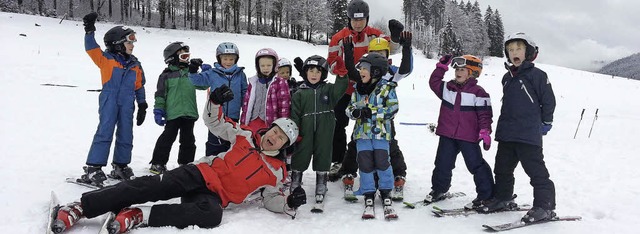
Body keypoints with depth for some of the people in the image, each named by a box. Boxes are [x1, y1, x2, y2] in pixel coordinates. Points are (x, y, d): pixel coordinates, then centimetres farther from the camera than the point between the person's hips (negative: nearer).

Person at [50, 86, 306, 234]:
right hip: (202, 174, 1)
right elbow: (216, 123, 13)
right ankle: (80, 207, -21)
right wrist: (215, 102, -8)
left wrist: (289, 202, -12)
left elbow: (271, 199, 10)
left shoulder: (277, 172, 9)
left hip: (216, 195, -1)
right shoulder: (245, 136, 11)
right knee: (152, 185, -23)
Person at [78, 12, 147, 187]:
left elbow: (139, 86, 17)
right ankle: (93, 169, -9)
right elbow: (92, 49, -12)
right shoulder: (106, 59, 2)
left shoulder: (135, 65, 13)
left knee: (125, 136, 9)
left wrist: (142, 105, 13)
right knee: (104, 133, -12)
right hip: (109, 101, -5)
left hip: (127, 105, 5)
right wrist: (89, 31, -26)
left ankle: (120, 167, 23)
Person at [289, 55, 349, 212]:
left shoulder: (328, 89, 9)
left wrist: (341, 75, -27)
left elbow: (339, 90, -12)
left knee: (323, 160, 4)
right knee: (300, 159, 6)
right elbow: (294, 114, 4)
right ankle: (293, 190, 21)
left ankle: (320, 196, 14)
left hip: (324, 133, 0)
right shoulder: (300, 93, 7)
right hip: (305, 133, 0)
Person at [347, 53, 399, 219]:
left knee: (382, 162, -7)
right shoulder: (358, 89, 11)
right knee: (365, 163, 0)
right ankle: (369, 196, 12)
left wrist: (372, 113, -17)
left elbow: (392, 109, -9)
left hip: (380, 132, -4)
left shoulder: (386, 88, -4)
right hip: (362, 131, 4)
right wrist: (354, 112, -9)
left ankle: (386, 194, 11)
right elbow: (350, 108, 15)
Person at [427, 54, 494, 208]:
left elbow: (484, 114, -7)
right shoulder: (448, 87, 9)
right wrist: (441, 67, 7)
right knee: (443, 163, 13)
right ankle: (439, 190, 30)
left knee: (476, 165, 0)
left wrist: (485, 132, -14)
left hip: (468, 137, -5)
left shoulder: (478, 92, -6)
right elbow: (434, 82, 15)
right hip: (447, 135, 5)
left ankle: (486, 194, 11)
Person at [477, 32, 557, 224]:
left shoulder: (536, 75, -8)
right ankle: (502, 198, 29)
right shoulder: (507, 77, 14)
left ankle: (545, 206, 4)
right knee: (502, 168, 15)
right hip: (506, 133, 8)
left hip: (528, 135, -8)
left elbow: (548, 100, -4)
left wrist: (545, 123, 0)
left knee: (536, 170, -5)